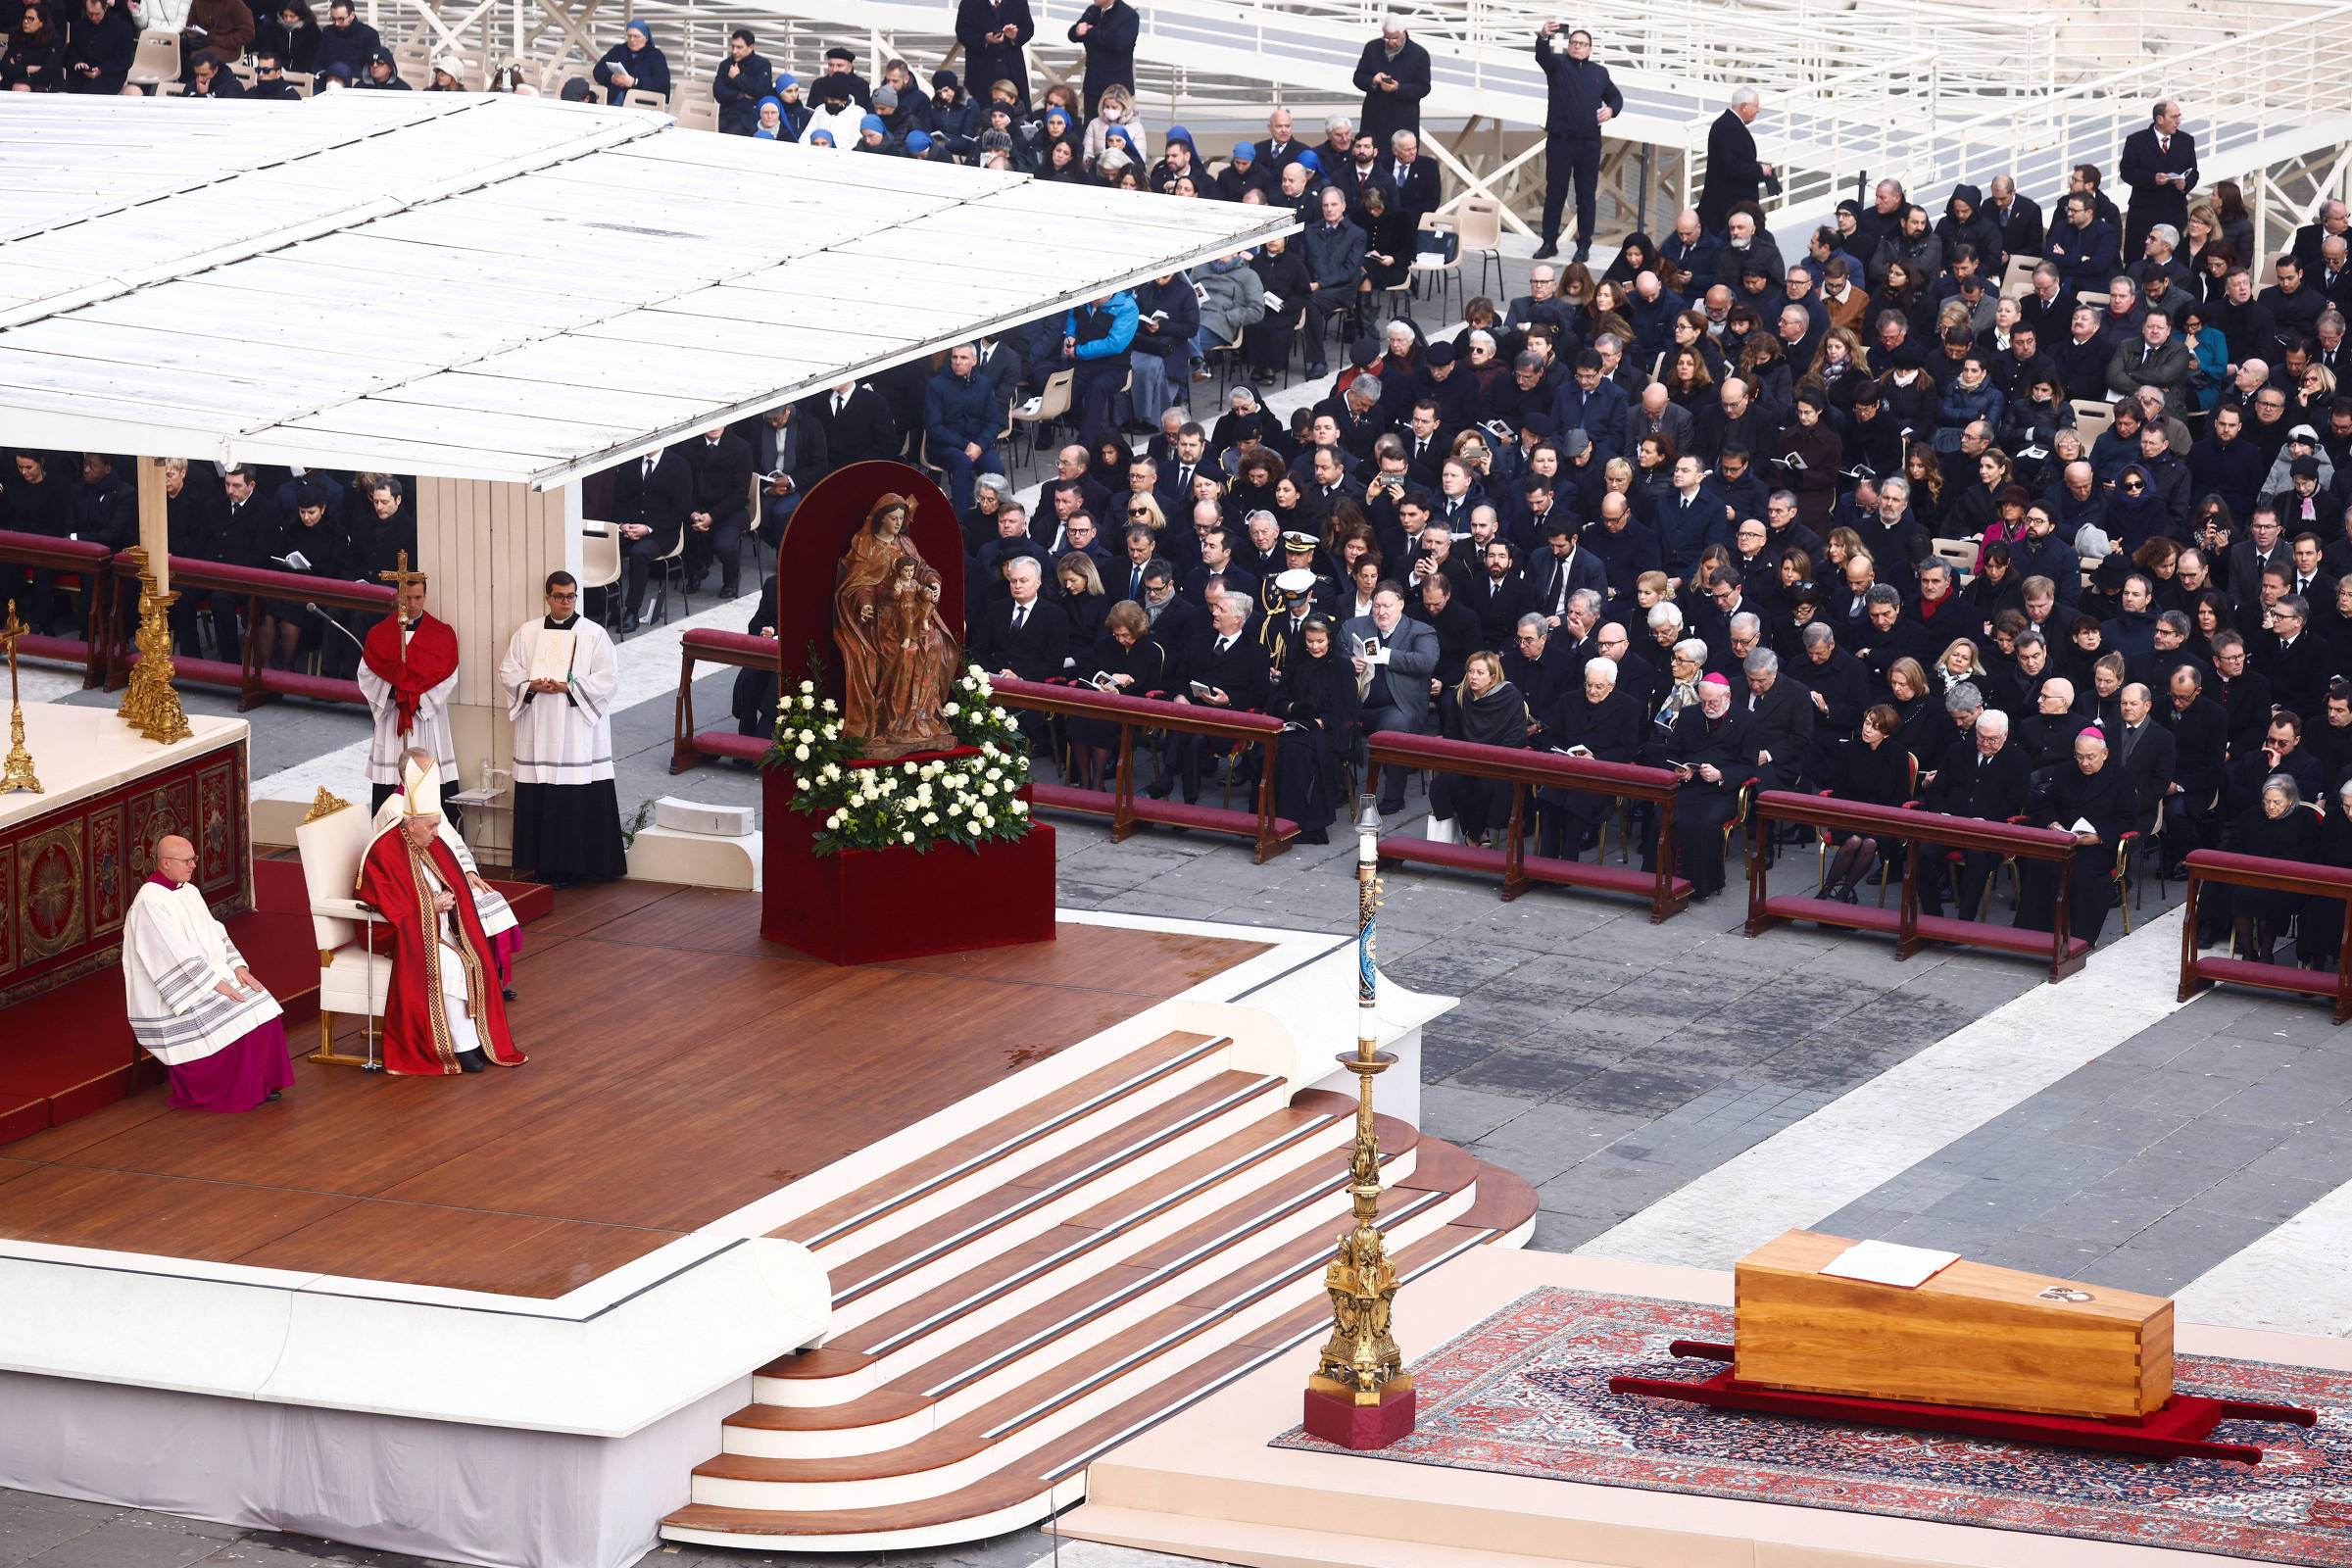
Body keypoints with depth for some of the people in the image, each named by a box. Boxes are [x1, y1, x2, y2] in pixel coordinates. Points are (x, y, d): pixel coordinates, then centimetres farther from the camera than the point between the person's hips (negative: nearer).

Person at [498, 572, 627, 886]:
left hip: (579, 730, -3)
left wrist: (568, 687, -15)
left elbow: (608, 679, -4)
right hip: (539, 733, 3)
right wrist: (532, 685, -10)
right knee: (541, 801, 1)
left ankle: (579, 864, -1)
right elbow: (508, 672, 10)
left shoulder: (594, 634, 1)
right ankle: (546, 865, 7)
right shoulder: (527, 633, 11)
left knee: (582, 800, -6)